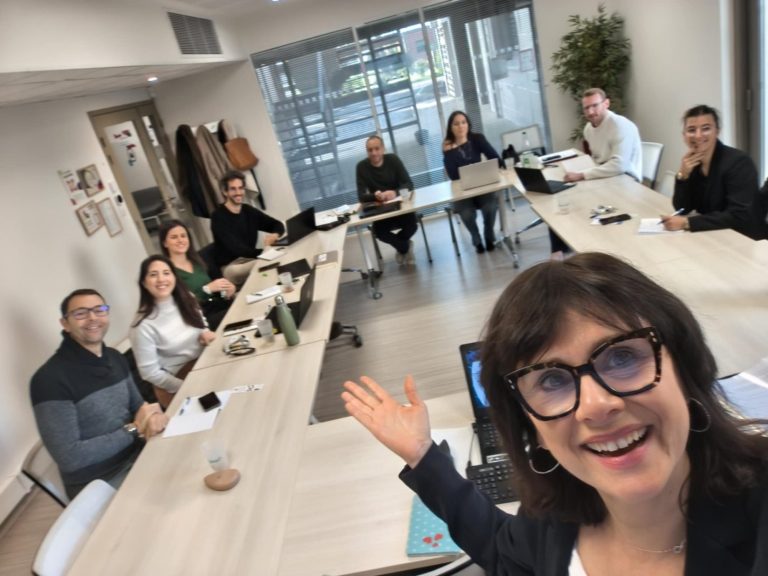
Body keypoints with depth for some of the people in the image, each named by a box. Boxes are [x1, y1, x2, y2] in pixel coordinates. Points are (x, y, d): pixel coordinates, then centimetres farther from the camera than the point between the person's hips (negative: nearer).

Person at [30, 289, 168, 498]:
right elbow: (69, 458, -20)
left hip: (137, 456, 7)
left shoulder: (115, 358, 3)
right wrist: (134, 430, -17)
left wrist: (150, 414, -12)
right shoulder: (50, 378, -19)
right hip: (99, 485, -7)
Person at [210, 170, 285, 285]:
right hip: (231, 267, -6)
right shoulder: (218, 217, -11)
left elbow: (278, 225, 15)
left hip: (251, 259, 6)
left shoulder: (249, 211, 10)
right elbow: (236, 249, -22)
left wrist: (275, 234, -11)